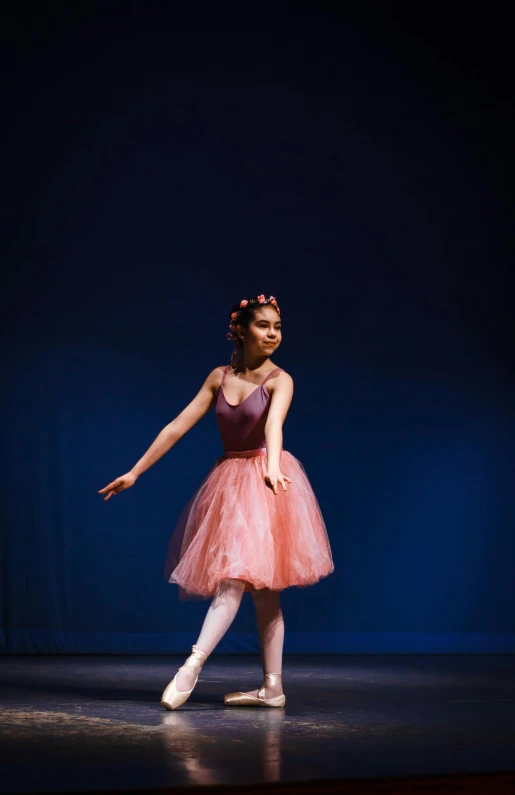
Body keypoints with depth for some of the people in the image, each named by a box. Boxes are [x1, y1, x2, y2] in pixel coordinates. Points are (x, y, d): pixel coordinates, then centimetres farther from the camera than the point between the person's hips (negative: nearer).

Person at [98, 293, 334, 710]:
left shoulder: (279, 380, -8)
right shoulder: (219, 377, 6)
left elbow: (274, 424, -29)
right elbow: (178, 426, 6)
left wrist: (272, 468, -48)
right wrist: (135, 472, 4)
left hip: (265, 484, -5)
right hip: (229, 481, 5)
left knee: (236, 575, -16)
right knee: (261, 589, 7)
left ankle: (191, 667, -21)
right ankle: (272, 688, 11)